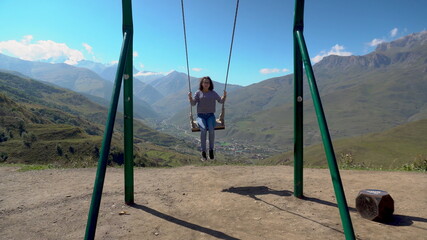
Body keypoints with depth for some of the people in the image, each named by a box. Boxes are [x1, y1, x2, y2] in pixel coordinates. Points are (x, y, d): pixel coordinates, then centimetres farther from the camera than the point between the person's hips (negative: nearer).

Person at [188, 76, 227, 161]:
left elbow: (221, 101, 7)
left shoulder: (213, 93, 12)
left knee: (211, 129, -31)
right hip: (201, 116, -1)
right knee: (203, 129, -32)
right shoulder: (198, 93, 8)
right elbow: (193, 103, -2)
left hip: (210, 116, 1)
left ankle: (211, 150, -19)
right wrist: (190, 97, -20)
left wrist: (224, 95, -12)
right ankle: (203, 152, -28)